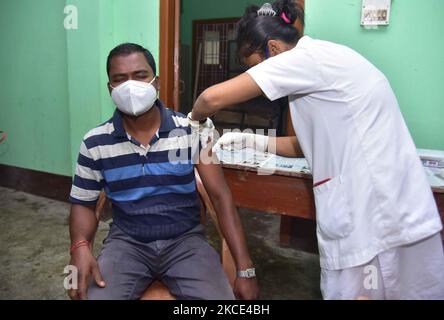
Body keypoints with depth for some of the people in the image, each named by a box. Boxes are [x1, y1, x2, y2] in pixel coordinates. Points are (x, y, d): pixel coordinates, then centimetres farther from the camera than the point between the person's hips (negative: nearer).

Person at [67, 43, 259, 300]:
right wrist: (80, 247, -15)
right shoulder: (95, 143, -3)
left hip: (186, 240, -1)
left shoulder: (193, 130, -8)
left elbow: (221, 196, -7)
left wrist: (245, 269, -12)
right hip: (127, 242, 1)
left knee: (220, 296, -23)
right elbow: (83, 203, 8)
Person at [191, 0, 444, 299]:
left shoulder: (307, 57, -13)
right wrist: (255, 141, 13)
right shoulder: (320, 61, 15)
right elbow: (313, 144, 21)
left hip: (377, 221, -9)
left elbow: (213, 97, -16)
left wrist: (195, 118, 6)